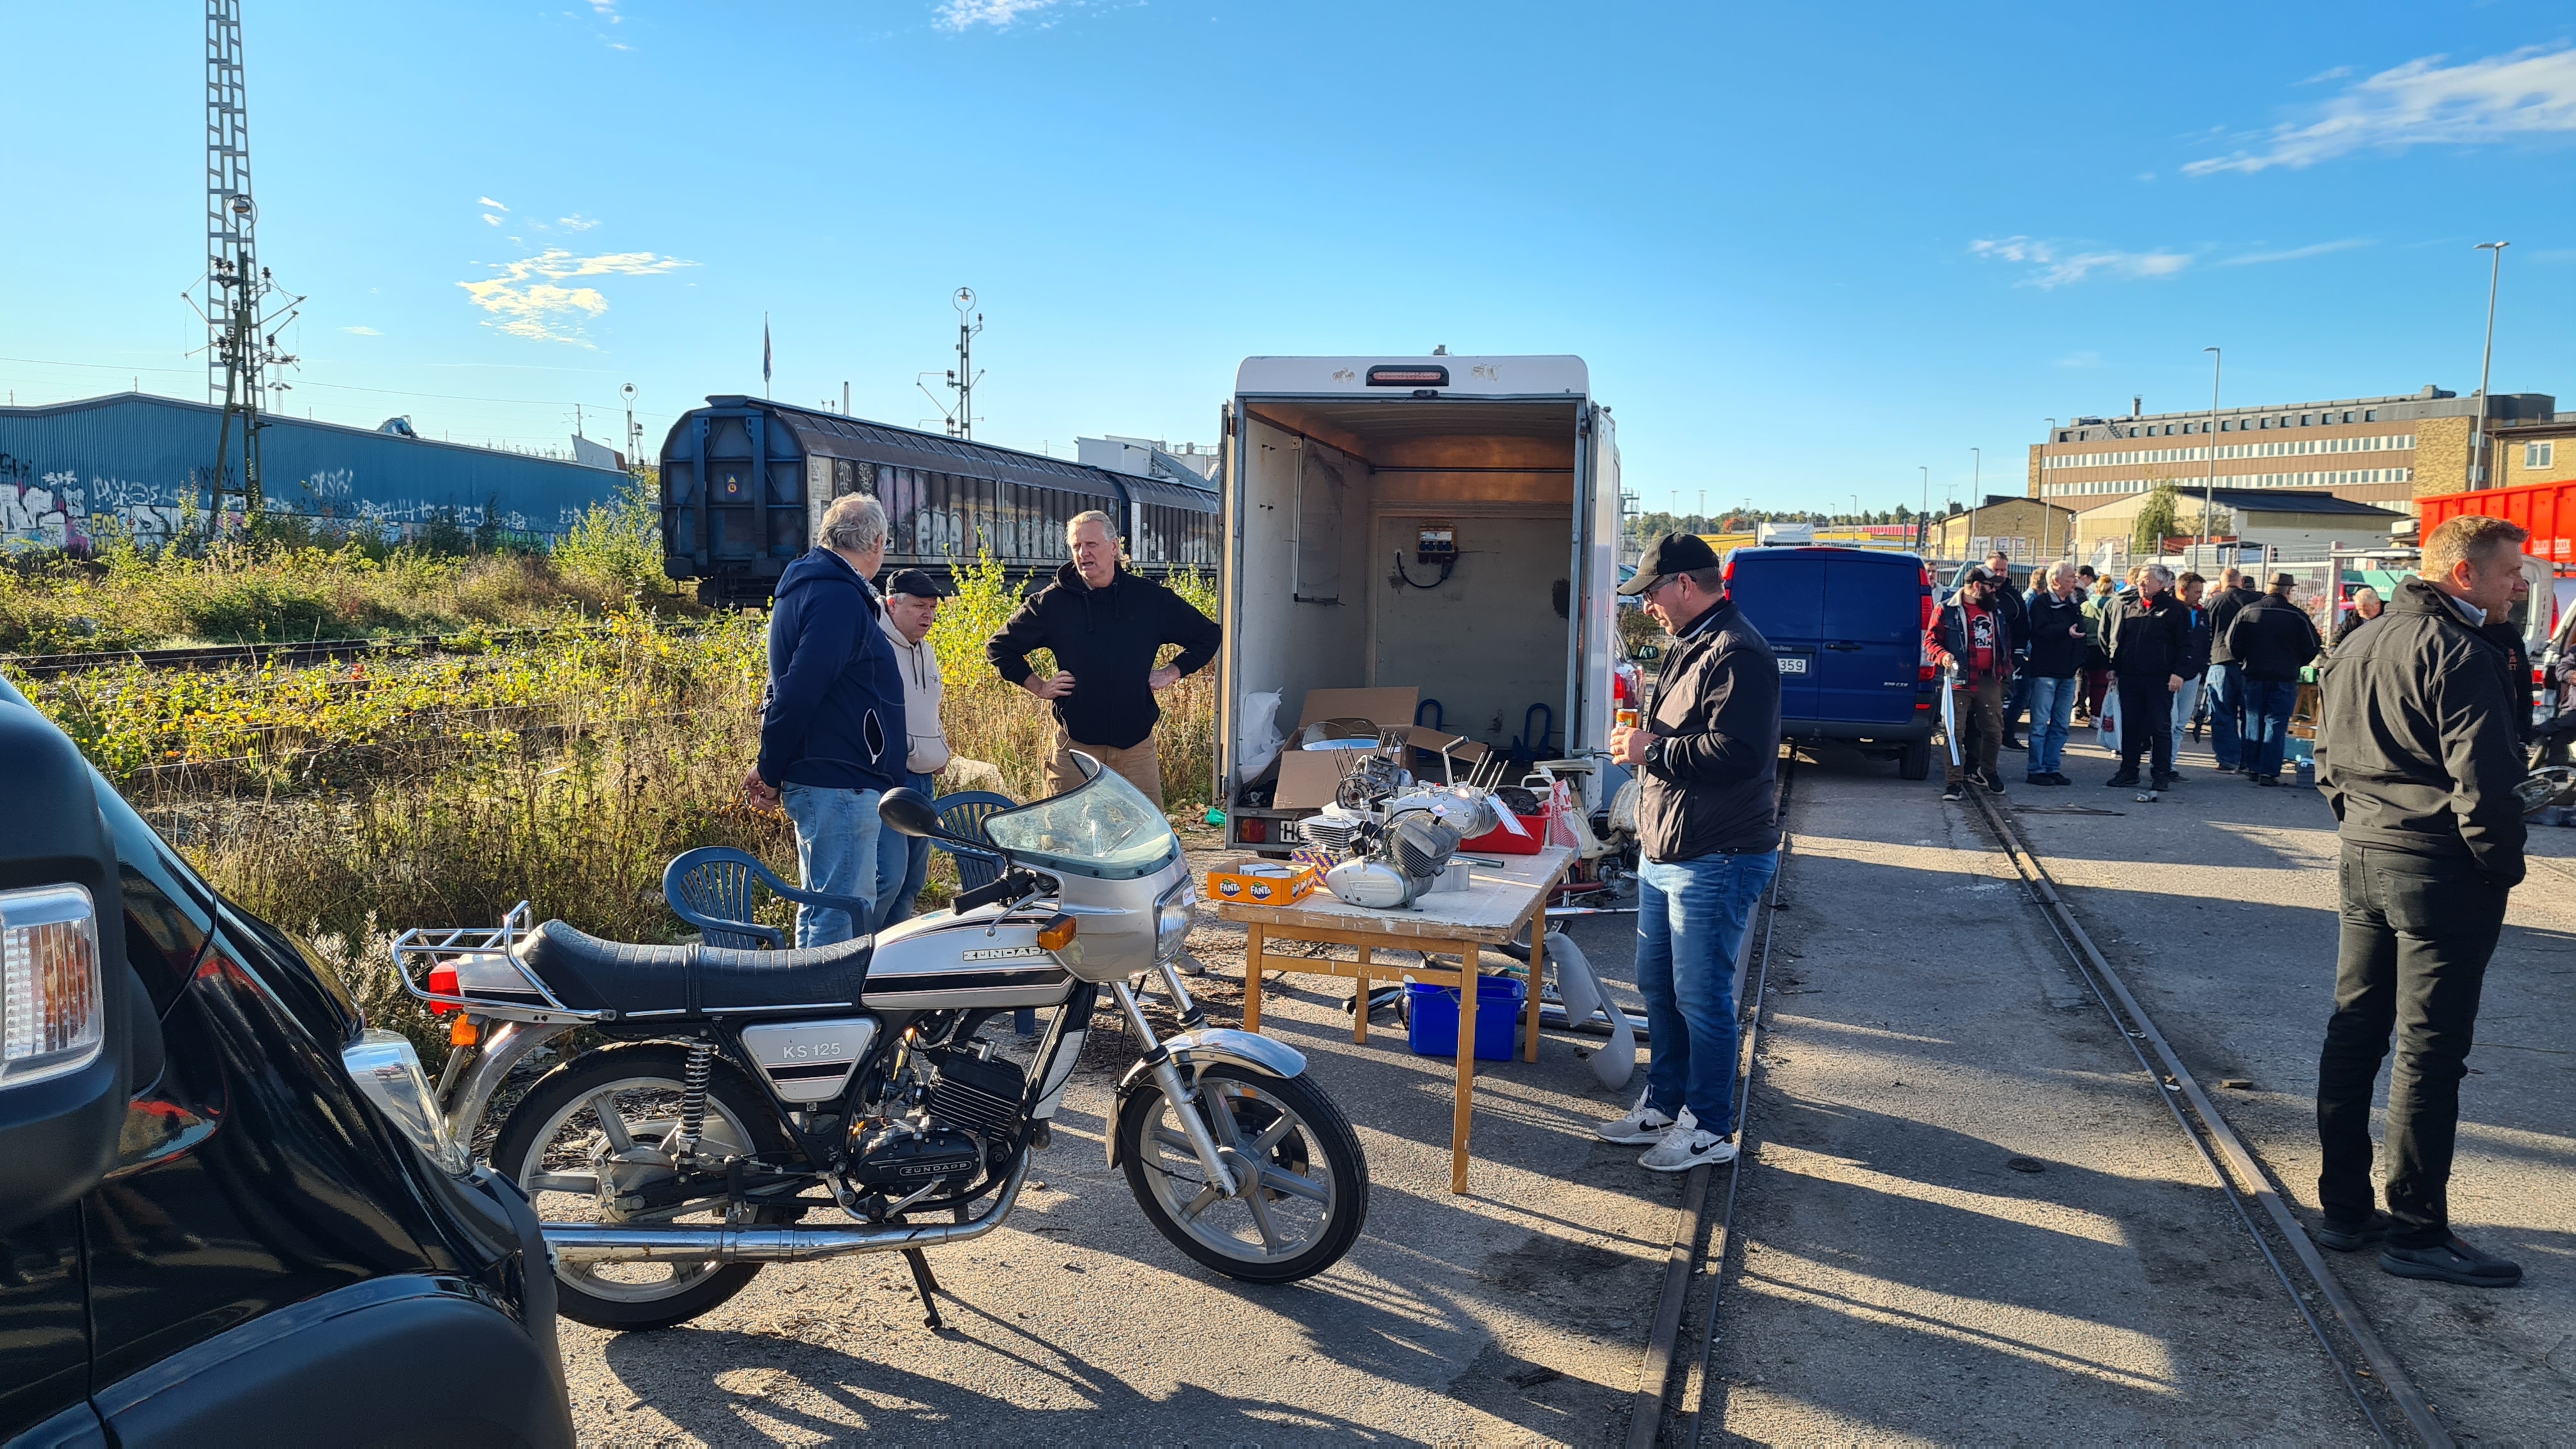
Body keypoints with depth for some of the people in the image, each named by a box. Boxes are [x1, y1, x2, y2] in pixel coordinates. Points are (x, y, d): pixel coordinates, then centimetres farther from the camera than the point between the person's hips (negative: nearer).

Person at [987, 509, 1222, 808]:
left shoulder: (1151, 598, 5)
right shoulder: (1052, 602, 3)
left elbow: (1209, 635, 16)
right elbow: (1000, 647, 14)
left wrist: (1173, 672, 7)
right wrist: (1038, 686, 5)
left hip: (1137, 745, 1)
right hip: (1075, 745, 0)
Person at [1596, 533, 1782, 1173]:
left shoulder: (1736, 653, -19)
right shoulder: (1689, 646, 15)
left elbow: (1735, 753, -28)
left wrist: (1651, 751, -19)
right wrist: (1642, 738, 6)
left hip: (1715, 861, -10)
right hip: (1665, 854, 10)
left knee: (1701, 998, 0)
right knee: (1657, 986, 18)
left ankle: (1710, 1128, 14)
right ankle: (1663, 1103, 32)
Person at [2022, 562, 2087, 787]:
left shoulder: (2075, 604, 16)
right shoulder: (2041, 603, -6)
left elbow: (2081, 634, 23)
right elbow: (2041, 631, -21)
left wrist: (2081, 660, 13)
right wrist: (2067, 631, -33)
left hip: (2068, 674, 7)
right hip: (2045, 672, -7)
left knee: (2061, 725, 8)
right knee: (2040, 724, -5)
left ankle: (2052, 767, 13)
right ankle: (2037, 770, -2)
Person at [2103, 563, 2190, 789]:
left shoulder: (2175, 609, 0)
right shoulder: (2127, 607, 13)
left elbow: (2184, 645, -2)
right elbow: (2114, 639, 20)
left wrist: (2178, 673, -10)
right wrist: (2112, 666, 12)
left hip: (2160, 679, -4)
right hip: (2129, 677, 4)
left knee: (2161, 727, 1)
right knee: (2129, 726, 7)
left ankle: (2162, 774, 6)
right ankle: (2128, 771, 14)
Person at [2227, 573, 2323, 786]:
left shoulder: (2248, 611, -2)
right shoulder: (2297, 616, -8)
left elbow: (2232, 642, 1)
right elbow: (2311, 649, -2)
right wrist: (2295, 664, 15)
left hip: (2253, 676, 3)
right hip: (2284, 678, -3)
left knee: (2254, 721, 12)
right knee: (2276, 724, 0)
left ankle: (2253, 768, 16)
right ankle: (2269, 772, -5)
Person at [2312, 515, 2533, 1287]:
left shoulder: (2357, 644, 12)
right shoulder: (2456, 651, -15)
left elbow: (2329, 759, 16)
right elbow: (2483, 775, -19)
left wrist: (2361, 828, 17)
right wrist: (2503, 864, -7)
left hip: (2363, 859, 9)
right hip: (2441, 871, -8)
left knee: (2353, 1033, 12)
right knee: (2429, 1050, -1)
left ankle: (2345, 1207, 20)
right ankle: (2417, 1231, 7)